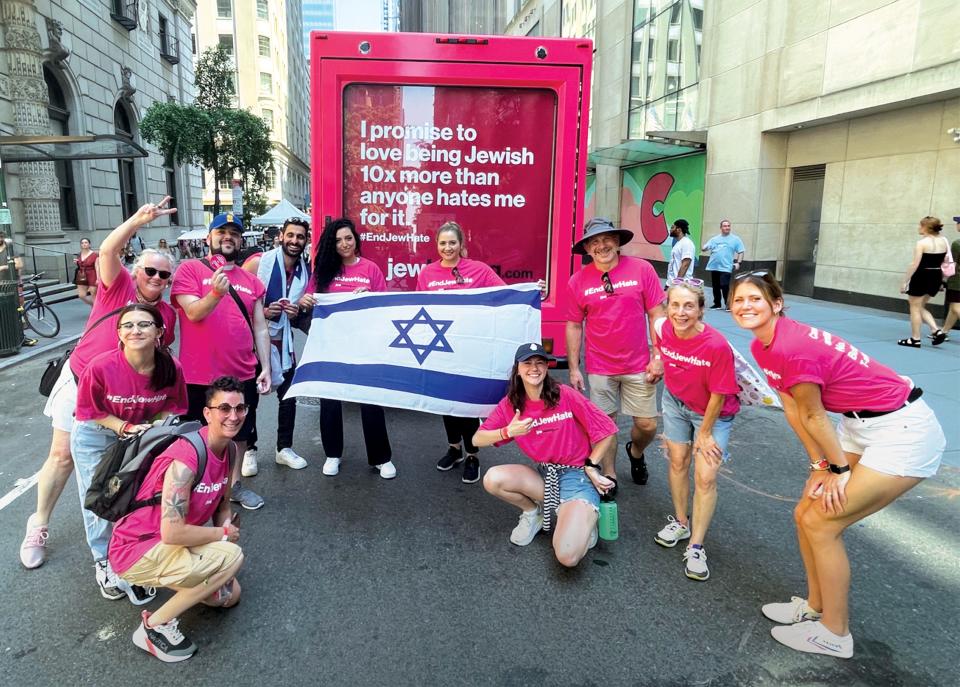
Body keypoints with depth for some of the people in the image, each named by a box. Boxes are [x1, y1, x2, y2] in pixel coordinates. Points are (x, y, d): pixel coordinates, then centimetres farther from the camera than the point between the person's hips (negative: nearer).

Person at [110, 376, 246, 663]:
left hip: (173, 542, 9)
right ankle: (155, 625, -10)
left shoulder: (229, 449, -4)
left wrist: (226, 525, -12)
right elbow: (173, 533, -33)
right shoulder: (185, 459, -31)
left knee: (229, 595, 16)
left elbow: (223, 502, 8)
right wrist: (224, 534, -19)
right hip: (136, 550, -9)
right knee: (232, 557, -26)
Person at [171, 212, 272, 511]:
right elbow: (194, 313, -16)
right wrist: (216, 293, -34)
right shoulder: (190, 269, -3)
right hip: (200, 376, -4)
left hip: (243, 376, 4)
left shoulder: (252, 281, 9)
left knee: (239, 433, 17)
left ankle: (234, 484, 35)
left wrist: (266, 367, 5)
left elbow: (260, 328, 10)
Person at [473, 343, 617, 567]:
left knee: (568, 557, -26)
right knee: (492, 479, -24)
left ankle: (584, 520, 9)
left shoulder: (565, 395, -13)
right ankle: (534, 511, 6)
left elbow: (608, 432, -6)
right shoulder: (511, 404, 0)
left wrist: (590, 467, -5)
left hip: (577, 475, -4)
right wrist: (508, 432, -20)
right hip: (544, 475, 5)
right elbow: (477, 439, -3)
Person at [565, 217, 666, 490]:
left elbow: (657, 315, -3)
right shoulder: (578, 281, -4)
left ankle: (635, 452, 41)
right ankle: (609, 475, 29)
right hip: (599, 368, 0)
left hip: (639, 366, 0)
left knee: (647, 425, 7)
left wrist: (658, 357, -6)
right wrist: (573, 368, 1)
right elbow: (574, 326, 3)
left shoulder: (642, 269, -7)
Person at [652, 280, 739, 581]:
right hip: (676, 401, 4)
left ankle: (696, 547, 5)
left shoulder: (717, 345, -34)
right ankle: (680, 523, 33)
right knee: (678, 460, 12)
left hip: (713, 413, -4)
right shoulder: (664, 329, -21)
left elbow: (719, 395, -23)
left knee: (706, 476, -7)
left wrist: (704, 434, -13)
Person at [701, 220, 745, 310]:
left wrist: (738, 263, -10)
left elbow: (741, 252, 3)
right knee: (715, 287, 10)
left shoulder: (735, 239, 4)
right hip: (714, 267, 4)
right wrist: (705, 247, -14)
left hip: (726, 268, -4)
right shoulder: (714, 239, 12)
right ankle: (717, 304, 21)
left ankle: (728, 304, -4)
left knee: (724, 286, -13)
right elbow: (704, 248, 11)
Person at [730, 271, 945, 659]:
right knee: (805, 514, 11)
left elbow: (813, 416, -16)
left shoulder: (792, 348, -28)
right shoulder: (760, 347, 0)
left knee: (821, 524, -4)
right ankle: (815, 606, 31)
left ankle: (835, 634, 15)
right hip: (859, 426, 9)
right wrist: (819, 465, 5)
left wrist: (839, 469, -4)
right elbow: (793, 410, 5)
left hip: (903, 430, -9)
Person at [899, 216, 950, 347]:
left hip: (921, 277, -7)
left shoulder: (922, 243, -14)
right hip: (936, 277, 7)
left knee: (915, 307, 6)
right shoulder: (944, 241, 7)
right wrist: (941, 281, 20)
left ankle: (915, 339, 11)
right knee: (921, 307, 22)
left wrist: (905, 281, -12)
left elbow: (915, 264, -17)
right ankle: (937, 331, 8)